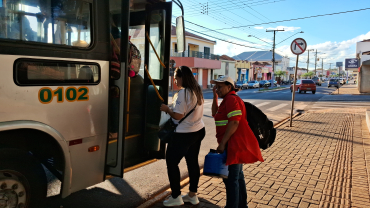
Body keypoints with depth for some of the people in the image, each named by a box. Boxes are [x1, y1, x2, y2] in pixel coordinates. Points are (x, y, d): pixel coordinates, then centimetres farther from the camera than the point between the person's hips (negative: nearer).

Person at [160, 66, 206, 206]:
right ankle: (192, 195, 29)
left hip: (184, 135, -9)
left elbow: (178, 116, -22)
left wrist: (166, 109, -5)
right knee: (193, 162, 16)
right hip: (198, 131, 9)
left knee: (171, 162, 6)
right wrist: (172, 107, 12)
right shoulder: (197, 91, 7)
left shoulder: (183, 93, -20)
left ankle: (176, 197, 15)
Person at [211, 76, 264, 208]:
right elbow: (215, 114, 22)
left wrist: (222, 143, -23)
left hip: (234, 145, -11)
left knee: (231, 178, -5)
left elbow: (234, 123, -25)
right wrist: (215, 97, 13)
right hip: (235, 145, 11)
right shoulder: (227, 99, 17)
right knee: (237, 176, 20)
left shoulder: (231, 99, -16)